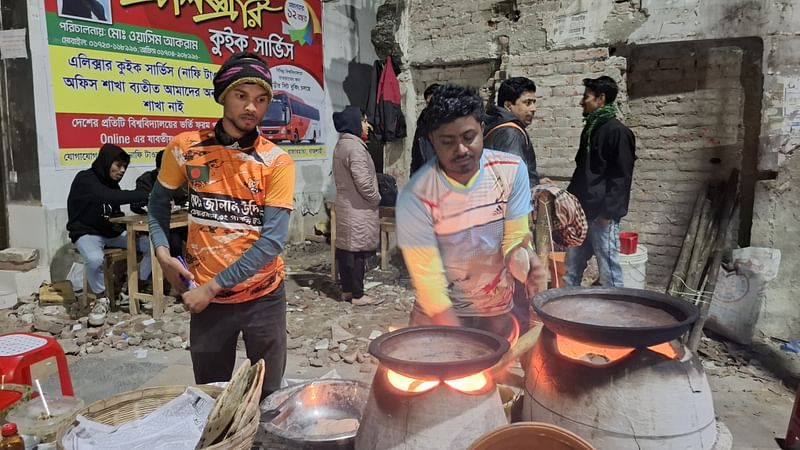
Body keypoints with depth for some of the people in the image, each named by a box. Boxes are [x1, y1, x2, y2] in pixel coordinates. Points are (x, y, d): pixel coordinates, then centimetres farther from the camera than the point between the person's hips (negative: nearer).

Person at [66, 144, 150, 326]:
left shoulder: (112, 183, 7)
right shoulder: (84, 180, -16)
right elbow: (109, 197, -35)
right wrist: (147, 195, -39)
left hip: (111, 232, 7)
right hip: (87, 233, -6)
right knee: (94, 259, -40)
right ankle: (101, 298, -13)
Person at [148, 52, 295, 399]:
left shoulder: (277, 162, -10)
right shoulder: (185, 148, -3)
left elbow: (273, 240, -16)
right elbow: (158, 203, 13)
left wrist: (213, 286, -17)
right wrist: (162, 253, -3)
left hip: (263, 298, -1)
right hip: (207, 299, 2)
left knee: (268, 396, 12)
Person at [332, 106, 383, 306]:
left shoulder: (341, 145, 13)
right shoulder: (355, 147, -19)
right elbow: (363, 182, -23)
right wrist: (376, 198, -6)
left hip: (345, 206, 10)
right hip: (358, 209, -10)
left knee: (345, 247, 12)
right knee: (357, 250, -3)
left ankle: (347, 290, 21)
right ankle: (357, 295, 4)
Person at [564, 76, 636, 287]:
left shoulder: (617, 131, -10)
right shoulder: (590, 128, 15)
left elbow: (621, 177, -15)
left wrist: (608, 212, -18)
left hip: (602, 215, -9)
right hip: (582, 212, 9)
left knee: (608, 270, -2)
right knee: (571, 267, 13)